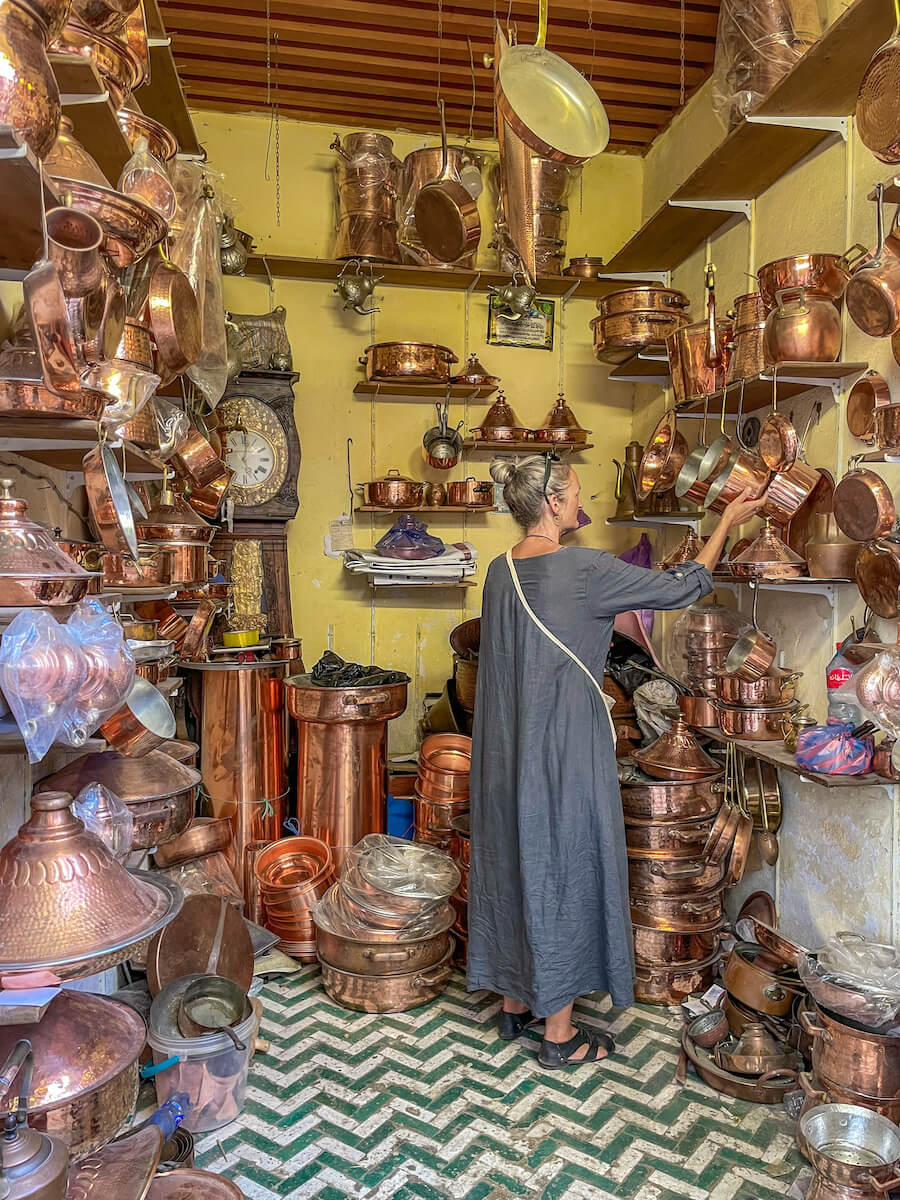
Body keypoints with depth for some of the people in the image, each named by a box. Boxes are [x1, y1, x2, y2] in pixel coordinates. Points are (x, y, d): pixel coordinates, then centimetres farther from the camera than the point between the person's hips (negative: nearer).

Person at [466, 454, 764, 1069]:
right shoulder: (583, 567, -17)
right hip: (565, 744, -7)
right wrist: (728, 521, 4)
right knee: (564, 869, 6)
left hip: (510, 748, 7)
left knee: (516, 862, 18)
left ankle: (516, 1002, 35)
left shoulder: (499, 571, 4)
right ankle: (560, 1034, 22)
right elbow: (681, 586, -8)